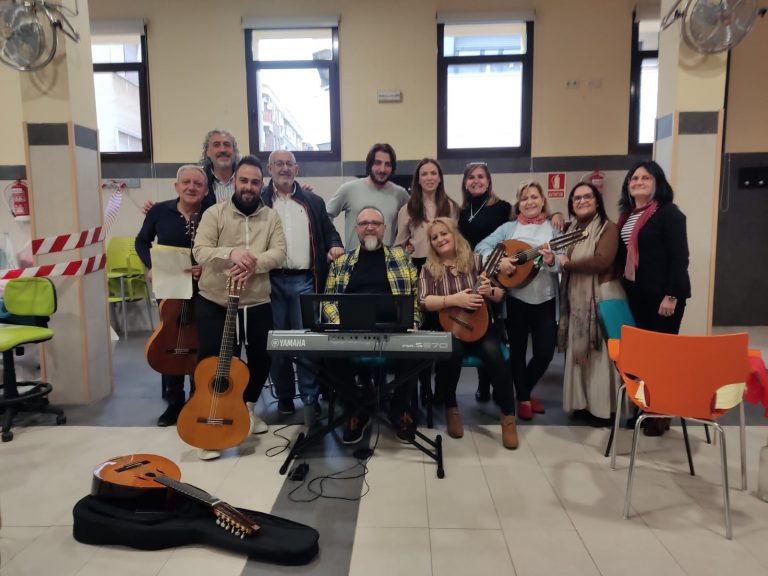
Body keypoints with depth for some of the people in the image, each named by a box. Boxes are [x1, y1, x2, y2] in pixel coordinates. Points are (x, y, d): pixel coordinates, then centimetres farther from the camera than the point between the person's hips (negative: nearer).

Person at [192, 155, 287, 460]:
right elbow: (200, 250, -11)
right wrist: (231, 254, -29)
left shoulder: (271, 217, 5)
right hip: (215, 303, -2)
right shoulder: (215, 213, -2)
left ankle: (249, 407, 37)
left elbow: (279, 253, -7)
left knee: (261, 359, 13)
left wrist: (254, 263, -26)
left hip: (256, 303, 3)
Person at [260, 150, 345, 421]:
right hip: (271, 280, 0)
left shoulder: (313, 202, 13)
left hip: (303, 280, 0)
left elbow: (329, 232, 15)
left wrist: (335, 246, -6)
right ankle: (284, 397, 20)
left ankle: (310, 399, 7)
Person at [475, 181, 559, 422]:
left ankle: (525, 390, 31)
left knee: (545, 352, 3)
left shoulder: (553, 228, 5)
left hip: (546, 300, 1)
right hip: (515, 299, -1)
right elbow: (482, 246, -3)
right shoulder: (508, 228, 5)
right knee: (517, 351, 8)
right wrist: (498, 260, -21)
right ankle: (523, 399, 26)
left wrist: (552, 261, -23)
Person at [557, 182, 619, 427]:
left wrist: (567, 264, -12)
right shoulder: (571, 229, 13)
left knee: (598, 352, -1)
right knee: (578, 350, 9)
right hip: (575, 298, 6)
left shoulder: (608, 227, -6)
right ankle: (581, 402, 20)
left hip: (600, 297, -6)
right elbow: (562, 259, 17)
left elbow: (601, 261, -20)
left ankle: (602, 408, 9)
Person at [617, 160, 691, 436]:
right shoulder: (627, 215, 13)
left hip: (661, 295, -6)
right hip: (635, 294, 7)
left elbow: (679, 257, -12)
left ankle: (661, 413, 13)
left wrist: (672, 295, -18)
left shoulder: (669, 213, -7)